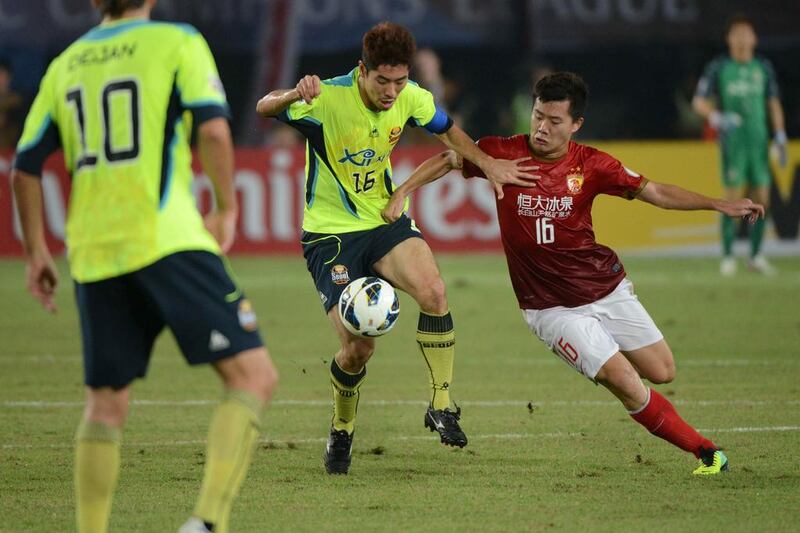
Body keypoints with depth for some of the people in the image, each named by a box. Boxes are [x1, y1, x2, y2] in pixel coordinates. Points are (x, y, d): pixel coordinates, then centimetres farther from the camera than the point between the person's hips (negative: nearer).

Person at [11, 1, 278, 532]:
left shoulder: (66, 64, 17)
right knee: (252, 375, -5)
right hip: (167, 242, -5)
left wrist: (37, 252, 25)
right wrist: (227, 210, 2)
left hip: (93, 253, 5)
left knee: (106, 403, 16)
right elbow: (213, 130, -10)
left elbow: (25, 166, 17)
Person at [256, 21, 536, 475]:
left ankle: (442, 404, -14)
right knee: (358, 347, -11)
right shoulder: (328, 100, -21)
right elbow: (264, 109, -33)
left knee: (433, 291, -27)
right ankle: (342, 432, 19)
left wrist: (487, 163, 6)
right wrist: (293, 96, -55)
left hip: (386, 222, 4)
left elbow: (446, 129, 17)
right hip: (330, 233, -4)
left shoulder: (411, 98, -5)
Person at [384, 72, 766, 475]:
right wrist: (402, 192, -12)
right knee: (627, 384, -13)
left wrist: (718, 205, -7)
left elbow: (653, 192, 1)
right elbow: (447, 161, 2)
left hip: (607, 287, 3)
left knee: (662, 372, 4)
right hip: (553, 307, -3)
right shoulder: (504, 153, -11)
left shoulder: (590, 165, -6)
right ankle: (705, 451, 2)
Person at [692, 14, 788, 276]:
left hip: (759, 140, 4)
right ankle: (727, 257, 0)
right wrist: (716, 118, -18)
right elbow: (699, 101, 1)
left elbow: (774, 104, 14)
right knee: (733, 198, -7)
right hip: (732, 140, -3)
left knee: (762, 198, 2)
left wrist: (780, 138, 7)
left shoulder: (764, 68, 9)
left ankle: (756, 256, 12)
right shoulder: (718, 68, 0)